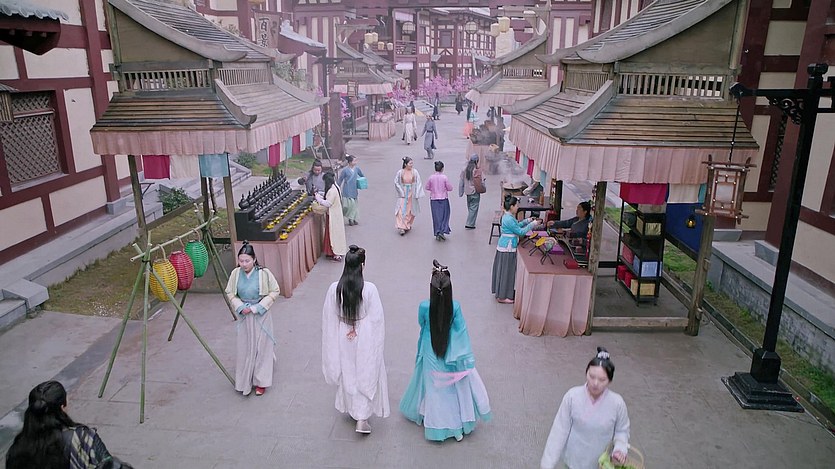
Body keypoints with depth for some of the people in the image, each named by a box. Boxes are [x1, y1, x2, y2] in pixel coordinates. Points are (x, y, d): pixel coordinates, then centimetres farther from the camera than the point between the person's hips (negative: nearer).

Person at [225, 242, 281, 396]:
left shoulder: (264, 273, -17)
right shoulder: (235, 273, -8)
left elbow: (275, 292, -10)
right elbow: (230, 293, 5)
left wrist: (257, 307, -15)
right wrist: (240, 306, -11)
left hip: (261, 315, -3)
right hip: (244, 316, 3)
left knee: (262, 347, 5)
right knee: (245, 348, 10)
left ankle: (261, 382, 19)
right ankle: (245, 381, 27)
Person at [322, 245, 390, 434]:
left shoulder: (334, 288, -15)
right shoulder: (369, 289, -22)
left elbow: (329, 318, -4)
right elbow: (376, 318, -15)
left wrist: (345, 329, 10)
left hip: (343, 339, 3)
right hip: (364, 340, -3)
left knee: (347, 374, 23)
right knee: (366, 376, 14)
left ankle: (351, 408, 42)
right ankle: (362, 418, 14)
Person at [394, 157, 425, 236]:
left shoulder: (415, 172, -6)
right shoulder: (400, 172, -9)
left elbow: (418, 183, -3)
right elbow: (396, 182, 0)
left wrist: (417, 194, -7)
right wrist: (401, 192, -6)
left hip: (411, 193, 2)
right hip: (403, 193, -2)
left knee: (410, 210, 12)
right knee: (401, 210, -8)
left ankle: (408, 225, 30)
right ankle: (401, 227, -6)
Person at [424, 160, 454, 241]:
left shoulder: (431, 178, -5)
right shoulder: (444, 177, -11)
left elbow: (427, 188, 4)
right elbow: (450, 188, -6)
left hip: (434, 199, 2)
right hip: (443, 199, -2)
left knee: (436, 216, 8)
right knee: (444, 216, 8)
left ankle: (437, 233, 11)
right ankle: (442, 231, -4)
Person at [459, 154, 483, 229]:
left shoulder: (464, 169, -1)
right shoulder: (477, 170, -16)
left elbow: (461, 182, 4)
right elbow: (481, 182, -15)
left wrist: (460, 192, 11)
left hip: (467, 191, 5)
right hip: (475, 192, -5)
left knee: (470, 207, 19)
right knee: (473, 208, 1)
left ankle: (470, 222, 27)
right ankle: (470, 224, -1)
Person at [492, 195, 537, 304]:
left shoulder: (508, 216, 7)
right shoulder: (509, 219, -24)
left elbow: (516, 226, 20)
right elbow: (520, 231, -20)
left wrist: (527, 221, 11)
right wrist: (532, 225, -12)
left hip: (506, 247, 10)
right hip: (507, 248, -10)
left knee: (507, 270, 18)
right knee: (505, 271, 0)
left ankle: (501, 293, 30)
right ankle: (502, 297, 10)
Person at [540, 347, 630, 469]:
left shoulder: (617, 403, -21)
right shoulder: (572, 396, -22)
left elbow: (622, 431, -3)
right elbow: (560, 430, -16)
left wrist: (620, 449, -23)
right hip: (575, 459, 0)